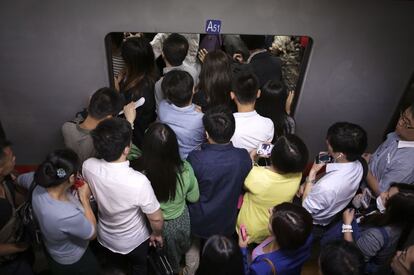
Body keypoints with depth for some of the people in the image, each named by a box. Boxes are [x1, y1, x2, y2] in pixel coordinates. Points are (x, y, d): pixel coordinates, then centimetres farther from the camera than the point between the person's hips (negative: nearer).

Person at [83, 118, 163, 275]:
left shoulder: (87, 167, -30)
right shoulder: (139, 182, -44)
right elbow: (156, 219, -28)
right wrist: (157, 234, -5)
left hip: (104, 238, 4)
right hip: (134, 241, -3)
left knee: (114, 262, 38)